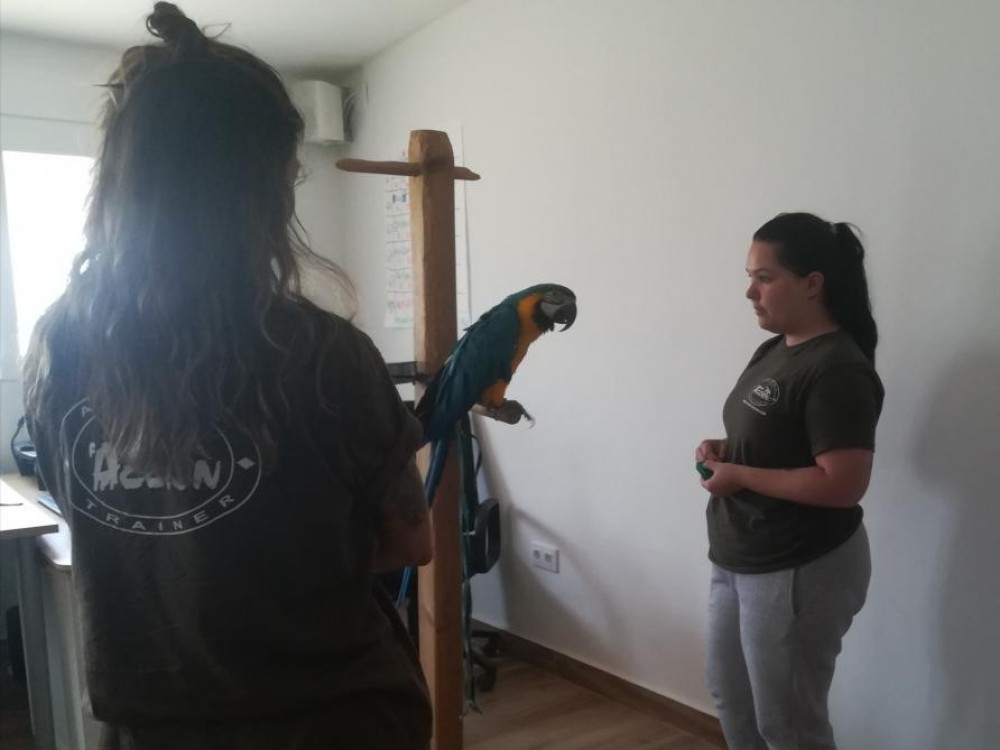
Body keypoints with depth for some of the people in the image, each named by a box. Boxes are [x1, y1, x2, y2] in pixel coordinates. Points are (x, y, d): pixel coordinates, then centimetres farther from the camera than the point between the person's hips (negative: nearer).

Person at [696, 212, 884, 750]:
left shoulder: (838, 371, -22)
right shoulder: (773, 351, 6)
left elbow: (843, 484, -28)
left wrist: (737, 476, -21)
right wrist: (725, 450, -2)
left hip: (800, 571, -9)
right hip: (738, 560, 9)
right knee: (730, 695, 23)